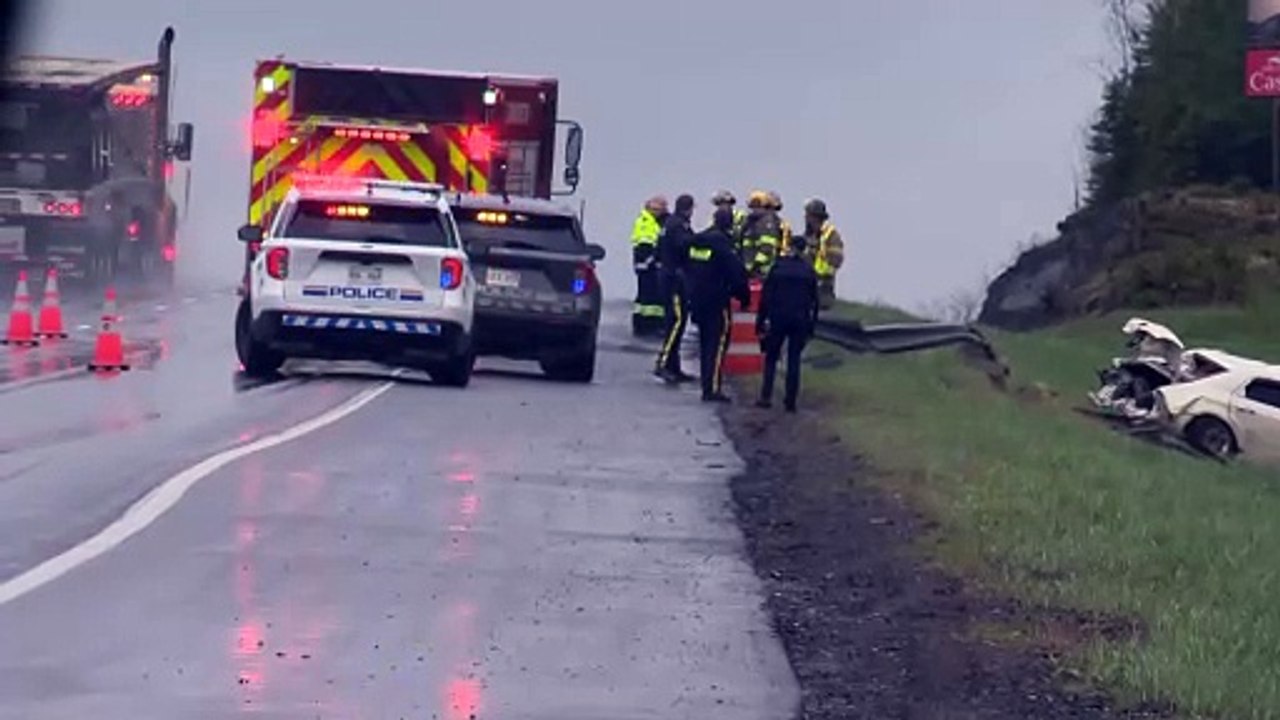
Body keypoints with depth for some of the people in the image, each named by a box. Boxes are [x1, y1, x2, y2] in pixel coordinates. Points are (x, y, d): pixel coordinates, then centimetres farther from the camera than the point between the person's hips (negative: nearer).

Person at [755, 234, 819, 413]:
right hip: (800, 321, 1)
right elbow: (814, 301, 4)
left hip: (778, 319, -1)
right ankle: (791, 400, 3)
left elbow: (766, 297, -2)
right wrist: (811, 327, 10)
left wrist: (760, 322, 2)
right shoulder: (809, 272, 2)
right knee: (794, 360, 6)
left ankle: (766, 397, 1)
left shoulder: (777, 268, -2)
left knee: (771, 358, 10)